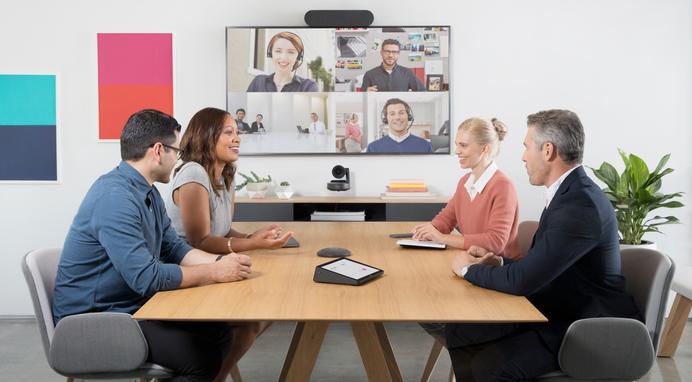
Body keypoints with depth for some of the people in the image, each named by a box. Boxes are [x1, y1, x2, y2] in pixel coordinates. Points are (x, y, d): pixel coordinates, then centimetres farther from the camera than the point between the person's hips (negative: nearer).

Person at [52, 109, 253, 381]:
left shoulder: (149, 193, 7)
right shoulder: (115, 197, -25)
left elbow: (174, 249, 9)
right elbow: (146, 278, -30)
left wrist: (218, 262, -9)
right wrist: (215, 273, -20)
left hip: (130, 306, 9)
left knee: (218, 331, 2)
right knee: (203, 356, -19)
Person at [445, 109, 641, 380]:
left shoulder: (580, 205, -25)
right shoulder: (570, 193, 6)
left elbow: (522, 281, -26)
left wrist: (470, 269, -10)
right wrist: (498, 262, -2)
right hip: (557, 312, 9)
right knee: (460, 332, 0)